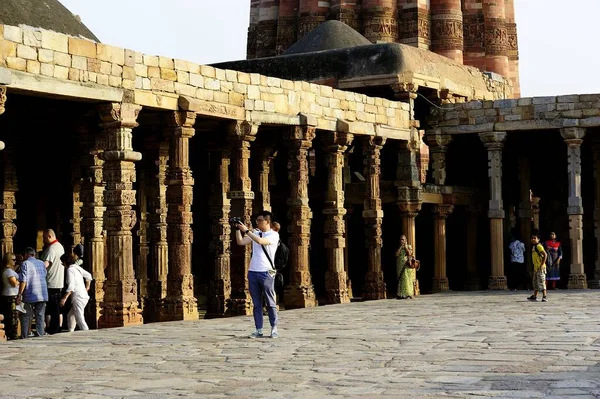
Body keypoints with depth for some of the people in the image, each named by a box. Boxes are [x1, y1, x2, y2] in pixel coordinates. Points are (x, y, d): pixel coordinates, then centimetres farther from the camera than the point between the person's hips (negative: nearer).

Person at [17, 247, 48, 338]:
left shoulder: (25, 263, -4)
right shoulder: (41, 263, 14)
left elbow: (23, 280, -11)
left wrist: (19, 295, -10)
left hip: (30, 296, -5)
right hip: (43, 295, 5)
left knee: (26, 317, 3)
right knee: (40, 317, 7)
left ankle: (24, 338, 2)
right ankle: (40, 337, 3)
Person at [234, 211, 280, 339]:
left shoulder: (274, 235, -3)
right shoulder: (255, 233, 15)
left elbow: (260, 241, -19)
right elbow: (240, 242, 9)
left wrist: (246, 230, -17)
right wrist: (238, 228, -1)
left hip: (266, 273, -5)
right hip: (253, 272, 5)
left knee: (270, 303, -1)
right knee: (256, 304, 5)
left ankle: (274, 329, 6)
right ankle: (258, 330, 7)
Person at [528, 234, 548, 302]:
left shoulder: (539, 246, -13)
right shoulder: (534, 247, 16)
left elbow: (545, 255, -20)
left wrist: (542, 264, -22)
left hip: (540, 268, -10)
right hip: (536, 268, 10)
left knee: (541, 282, -10)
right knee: (535, 282, 15)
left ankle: (544, 297, -8)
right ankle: (534, 296, 22)